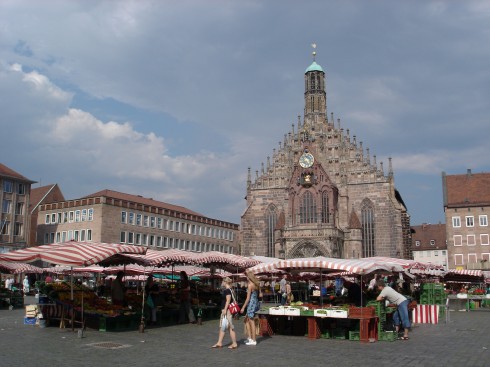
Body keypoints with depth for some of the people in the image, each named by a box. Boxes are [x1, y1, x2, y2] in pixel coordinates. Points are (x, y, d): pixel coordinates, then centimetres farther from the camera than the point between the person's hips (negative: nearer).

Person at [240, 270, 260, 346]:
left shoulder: (250, 285, -15)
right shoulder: (255, 284, 8)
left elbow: (248, 298, -16)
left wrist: (243, 307, -12)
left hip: (251, 303, -9)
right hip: (255, 302, 9)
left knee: (252, 322, -1)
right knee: (246, 320, 18)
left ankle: (253, 340, 6)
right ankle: (250, 338, 17)